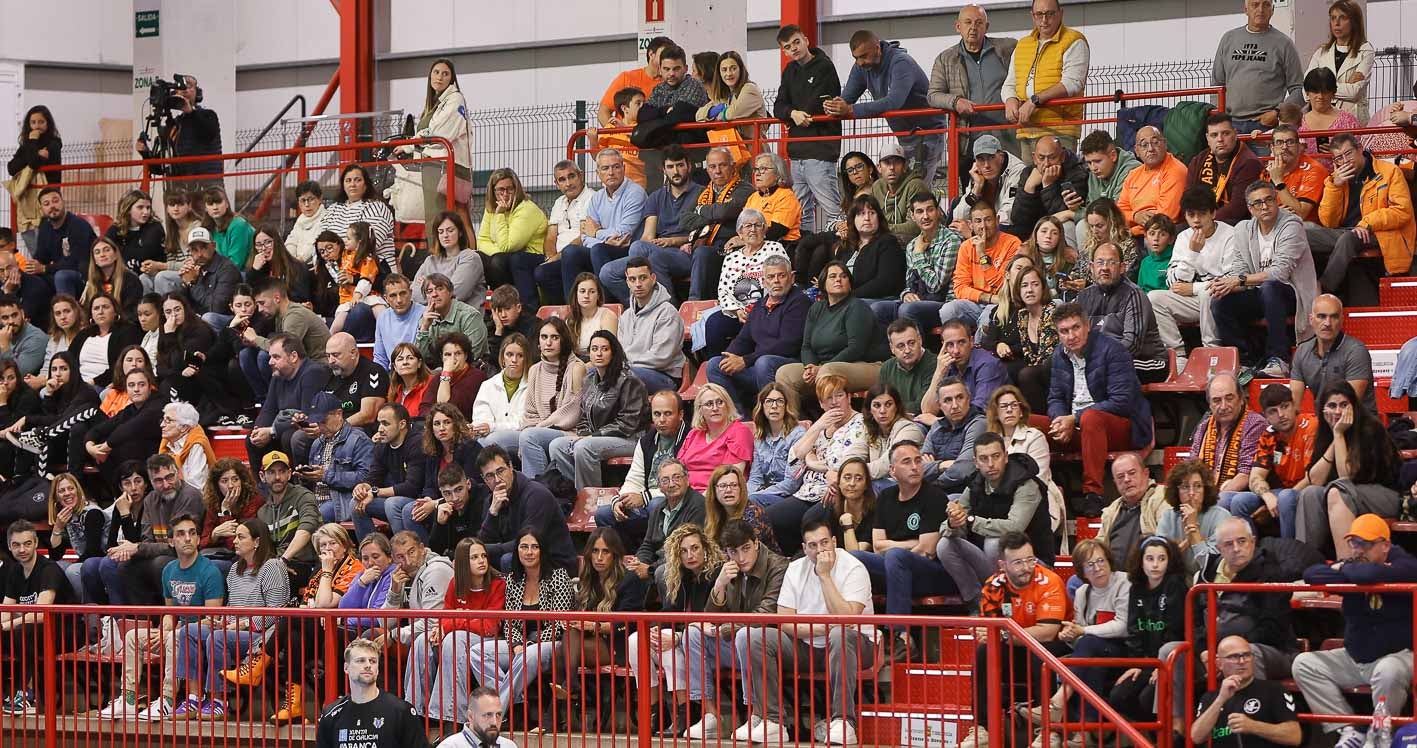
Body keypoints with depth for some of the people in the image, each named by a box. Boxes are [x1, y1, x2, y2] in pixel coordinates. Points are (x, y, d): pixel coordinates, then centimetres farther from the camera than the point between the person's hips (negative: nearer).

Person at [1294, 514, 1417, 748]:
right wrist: (1347, 569, -22)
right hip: (1354, 658, 7)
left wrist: (1344, 569, -16)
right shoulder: (1351, 565, 4)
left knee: (1389, 672, -39)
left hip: (1398, 655, -7)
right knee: (1304, 664, -5)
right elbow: (1311, 574, -12)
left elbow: (1370, 575, -37)